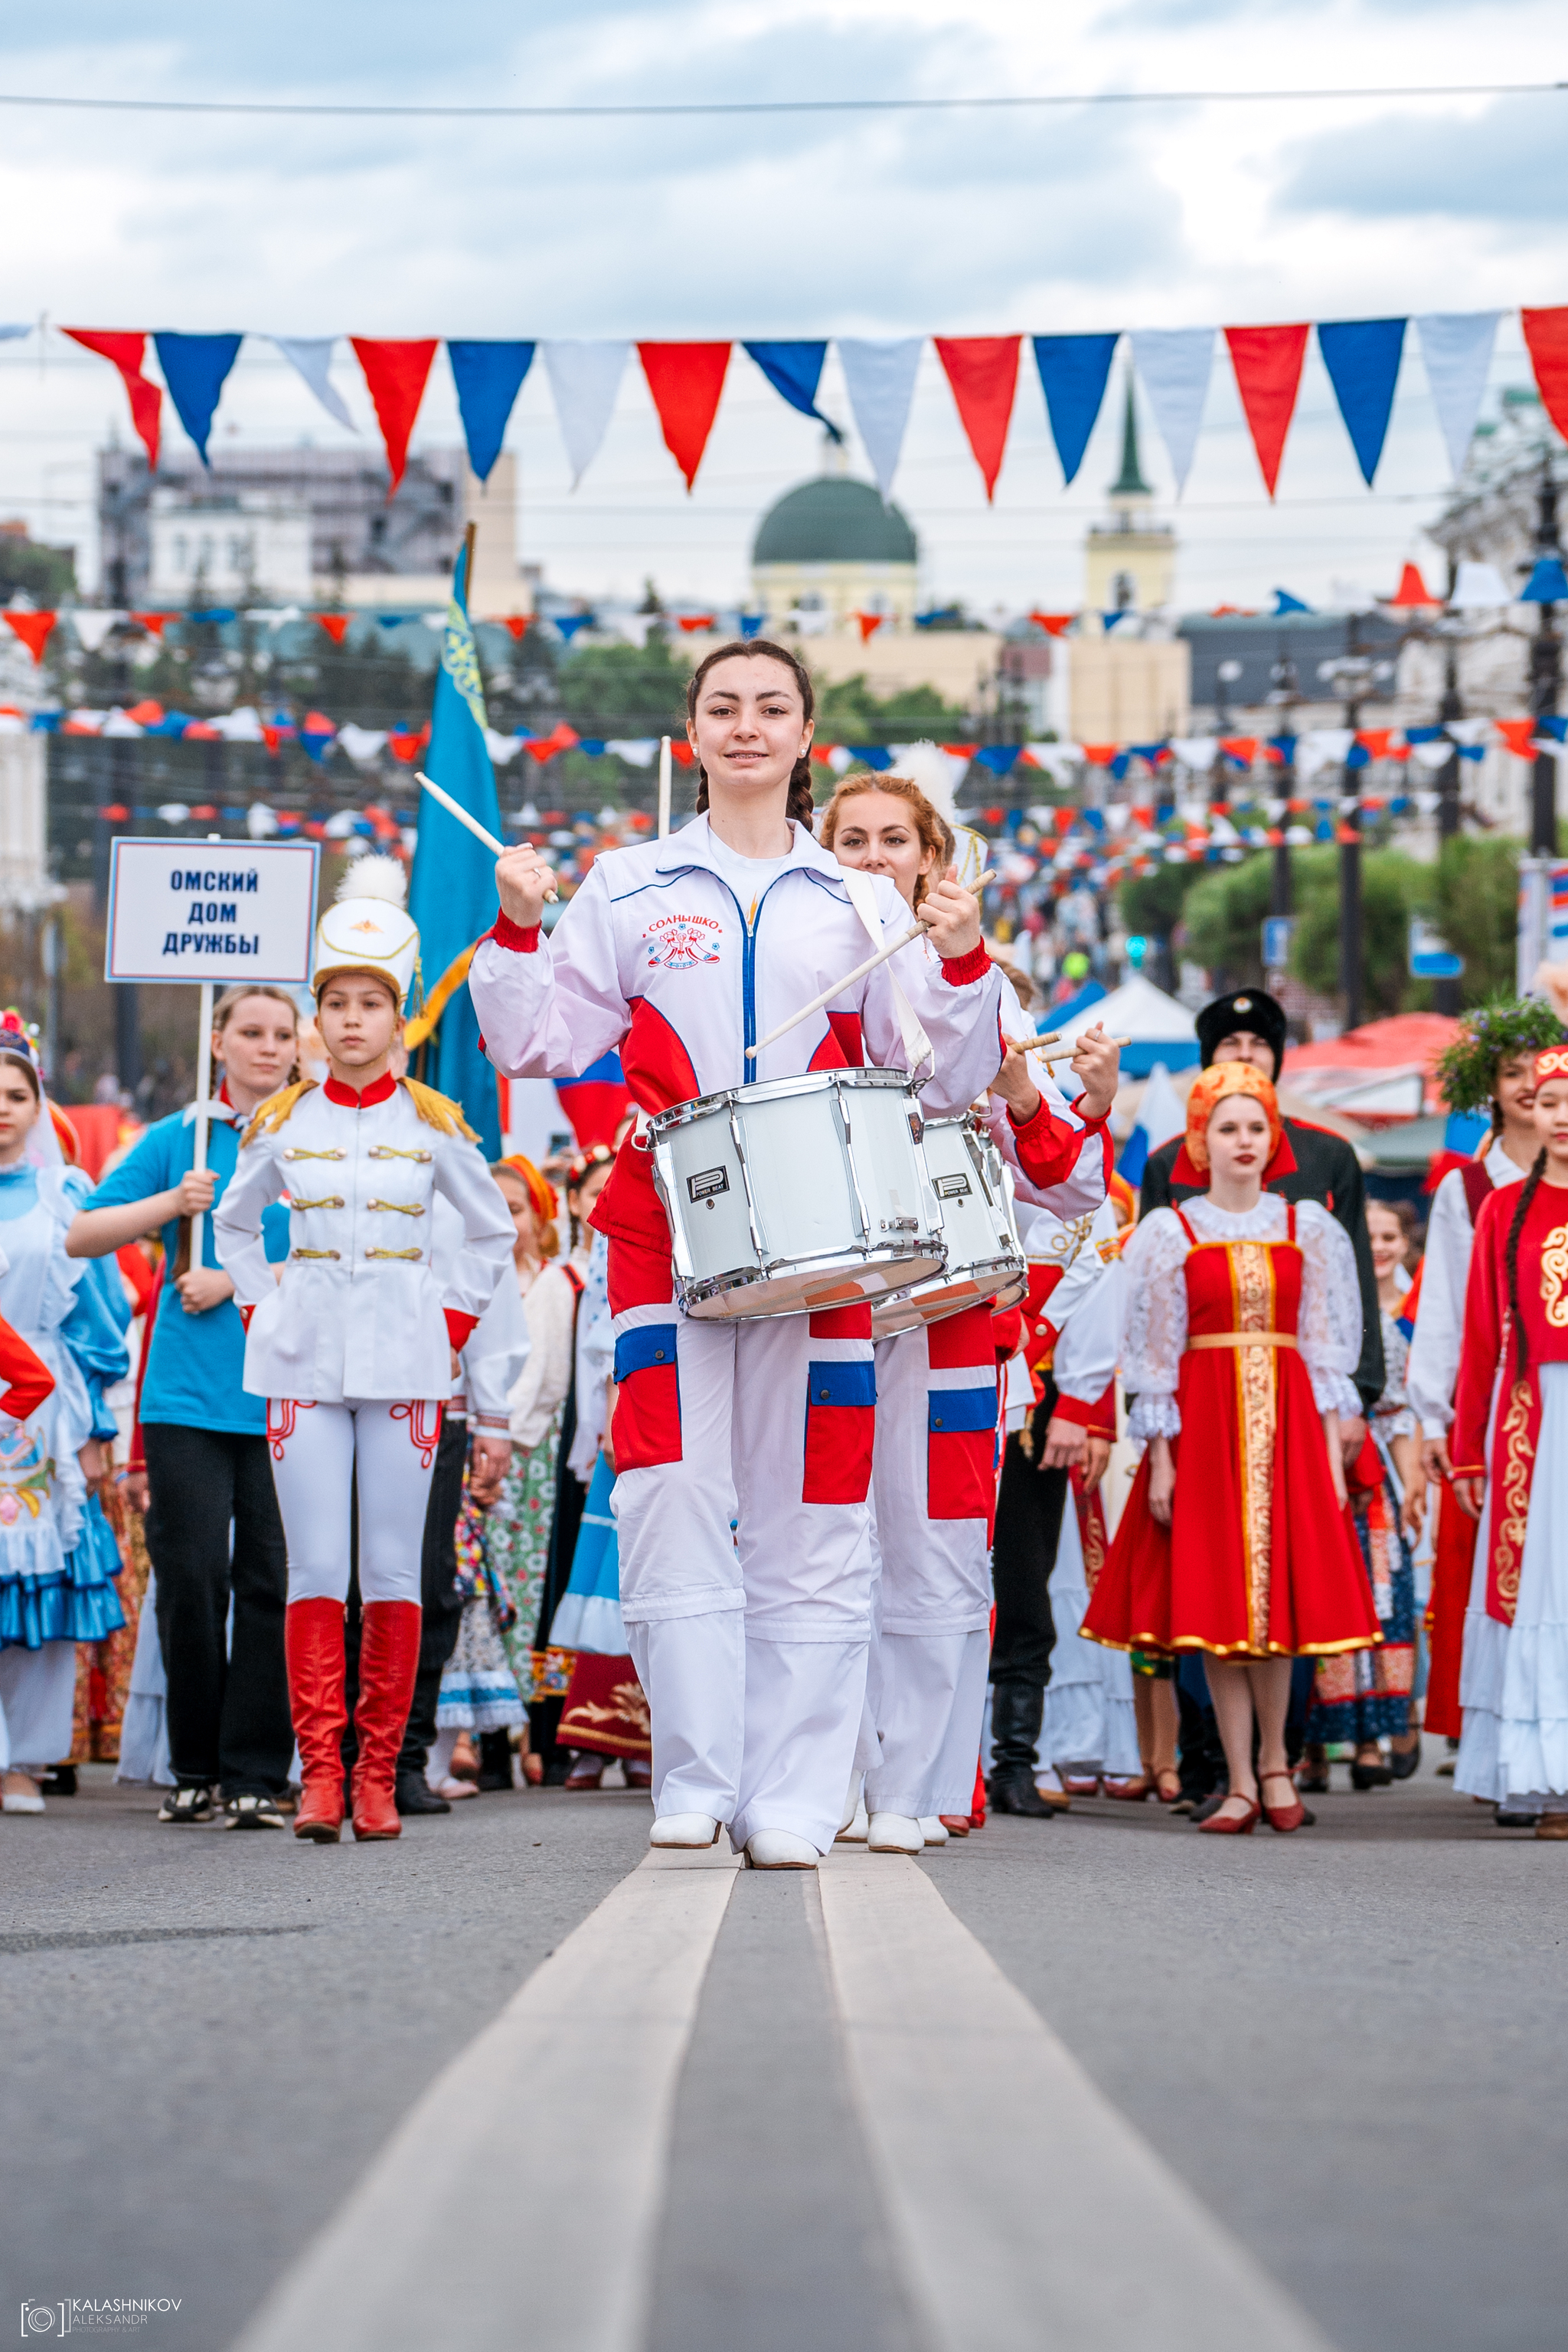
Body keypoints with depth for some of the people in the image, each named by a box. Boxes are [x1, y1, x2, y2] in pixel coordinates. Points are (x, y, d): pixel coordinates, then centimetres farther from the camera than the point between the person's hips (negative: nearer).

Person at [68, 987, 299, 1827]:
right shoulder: (178, 1140, 10)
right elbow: (81, 1236, 10)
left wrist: (237, 1282, -11)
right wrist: (170, 1204, -4)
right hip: (187, 1395, 0)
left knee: (268, 1579, -4)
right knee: (191, 1576, -3)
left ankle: (255, 1773, 2)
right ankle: (195, 1768, 9)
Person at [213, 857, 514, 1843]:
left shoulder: (433, 1123, 3)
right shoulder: (282, 1122, 5)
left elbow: (493, 1232, 13)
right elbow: (235, 1224, 19)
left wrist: (453, 1326, 4)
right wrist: (261, 1311, 7)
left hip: (404, 1361, -1)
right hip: (304, 1358, 1)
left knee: (393, 1571, -1)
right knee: (315, 1570, -5)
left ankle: (379, 1775, 4)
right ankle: (321, 1774, -4)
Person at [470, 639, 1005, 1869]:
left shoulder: (860, 905, 13)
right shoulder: (629, 890, 11)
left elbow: (944, 1081, 8)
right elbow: (540, 1044, 8)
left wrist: (962, 964, -7)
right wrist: (519, 933, -6)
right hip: (670, 1232, -1)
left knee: (809, 1515, -2)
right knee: (674, 1501, -10)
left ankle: (791, 1796, 1)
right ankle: (694, 1779, -4)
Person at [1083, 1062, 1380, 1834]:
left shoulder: (1306, 1228, 8)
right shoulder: (1169, 1233, 4)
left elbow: (1325, 1347, 8)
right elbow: (1156, 1353, 2)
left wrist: (1331, 1452, 2)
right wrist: (1160, 1460, -4)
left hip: (1287, 1421, 1)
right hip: (1204, 1424, -1)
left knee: (1279, 1590, -2)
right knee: (1214, 1598, -3)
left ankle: (1273, 1758, 16)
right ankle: (1242, 1783, 0)